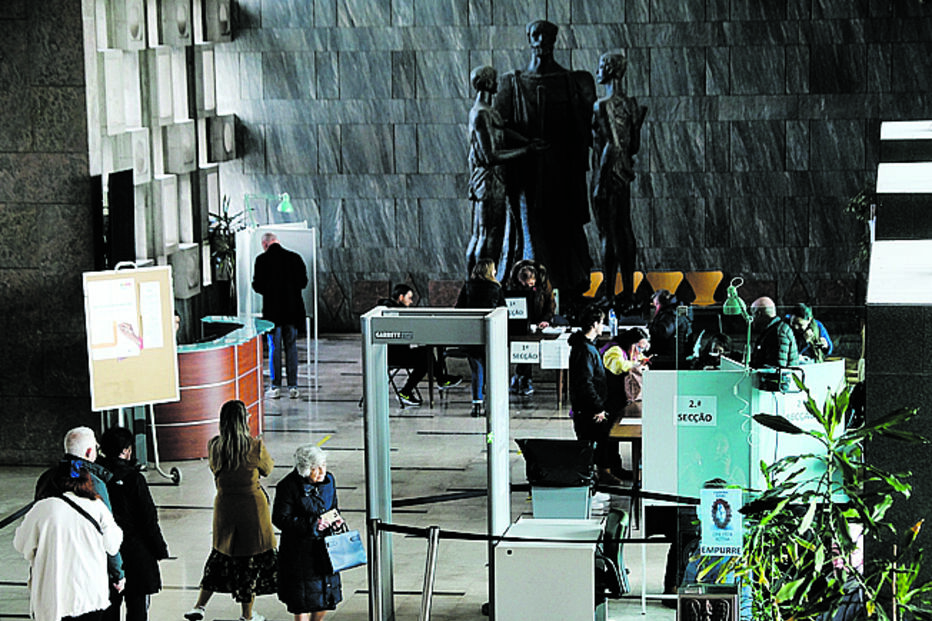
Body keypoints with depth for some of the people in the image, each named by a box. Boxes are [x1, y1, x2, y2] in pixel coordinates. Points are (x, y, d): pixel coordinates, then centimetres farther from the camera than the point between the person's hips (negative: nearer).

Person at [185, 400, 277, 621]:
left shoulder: (214, 446, -5)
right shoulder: (255, 446, -16)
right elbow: (267, 469, 2)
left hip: (224, 505, 4)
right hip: (253, 507, -4)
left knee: (222, 554, 20)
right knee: (252, 557, 10)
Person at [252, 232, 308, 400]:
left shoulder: (262, 260, -9)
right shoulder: (295, 258, 0)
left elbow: (257, 286, -7)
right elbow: (303, 282, 5)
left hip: (272, 310, -2)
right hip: (293, 309, 3)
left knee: (274, 348, 5)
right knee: (291, 347, 9)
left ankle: (276, 386, 6)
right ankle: (293, 386, 8)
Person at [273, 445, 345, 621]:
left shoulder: (328, 480, 3)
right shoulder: (288, 486, -17)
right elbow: (281, 519, -17)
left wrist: (336, 518, -5)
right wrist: (314, 524, -23)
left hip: (324, 547, 6)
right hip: (299, 552, -6)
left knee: (326, 595, 12)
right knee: (303, 601, 0)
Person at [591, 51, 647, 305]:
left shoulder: (603, 106, -16)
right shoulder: (631, 103, 7)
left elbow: (611, 145, -21)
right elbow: (635, 145, 9)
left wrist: (599, 183, -13)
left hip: (608, 173, -8)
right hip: (625, 173, 8)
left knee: (609, 235, -4)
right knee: (625, 231, 13)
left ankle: (609, 293, -1)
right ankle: (628, 291, 19)